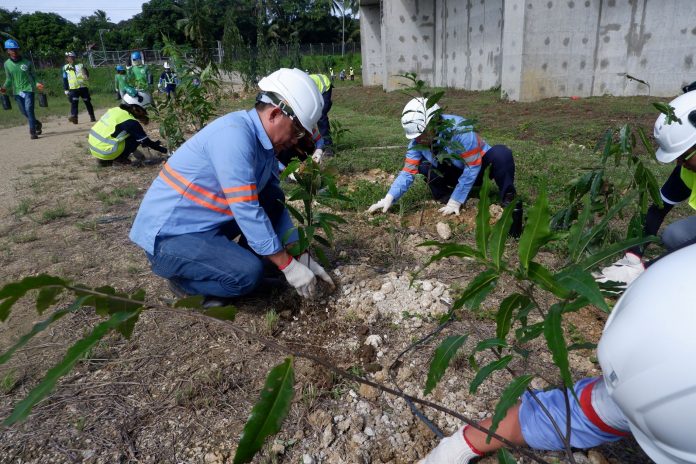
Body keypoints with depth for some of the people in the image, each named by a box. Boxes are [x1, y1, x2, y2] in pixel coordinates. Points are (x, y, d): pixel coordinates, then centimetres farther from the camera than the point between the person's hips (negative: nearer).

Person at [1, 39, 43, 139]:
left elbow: (33, 75, 6)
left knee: (29, 110, -14)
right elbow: (9, 79, 10)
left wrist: (36, 84, -13)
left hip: (28, 89, -4)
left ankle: (32, 132, -11)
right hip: (17, 91, 4)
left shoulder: (27, 63, -3)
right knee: (24, 112, 9)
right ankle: (37, 124, 33)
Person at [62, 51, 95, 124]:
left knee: (87, 102, 5)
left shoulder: (80, 65, 10)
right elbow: (65, 79, 12)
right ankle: (74, 117, -23)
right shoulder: (65, 68, 10)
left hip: (83, 87, 1)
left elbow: (87, 75, 4)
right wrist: (66, 89, 7)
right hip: (73, 89, 0)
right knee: (74, 102, -15)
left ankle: (92, 117, 15)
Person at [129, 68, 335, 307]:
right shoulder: (234, 134, -25)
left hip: (205, 224, 9)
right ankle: (182, 279, 0)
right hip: (168, 236, -8)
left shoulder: (264, 143, 3)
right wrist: (288, 266, -22)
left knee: (272, 201, 1)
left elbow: (275, 204, 7)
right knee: (249, 273, -27)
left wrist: (301, 257, 1)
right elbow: (246, 211, -28)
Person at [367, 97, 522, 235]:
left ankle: (510, 202, -24)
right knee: (422, 165, -19)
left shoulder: (459, 129, -34)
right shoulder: (417, 141, -18)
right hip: (457, 171, 5)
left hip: (480, 165, -5)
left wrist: (455, 201, -28)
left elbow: (473, 167, -29)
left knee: (501, 154, -37)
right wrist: (389, 198, -34)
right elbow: (408, 172, -19)